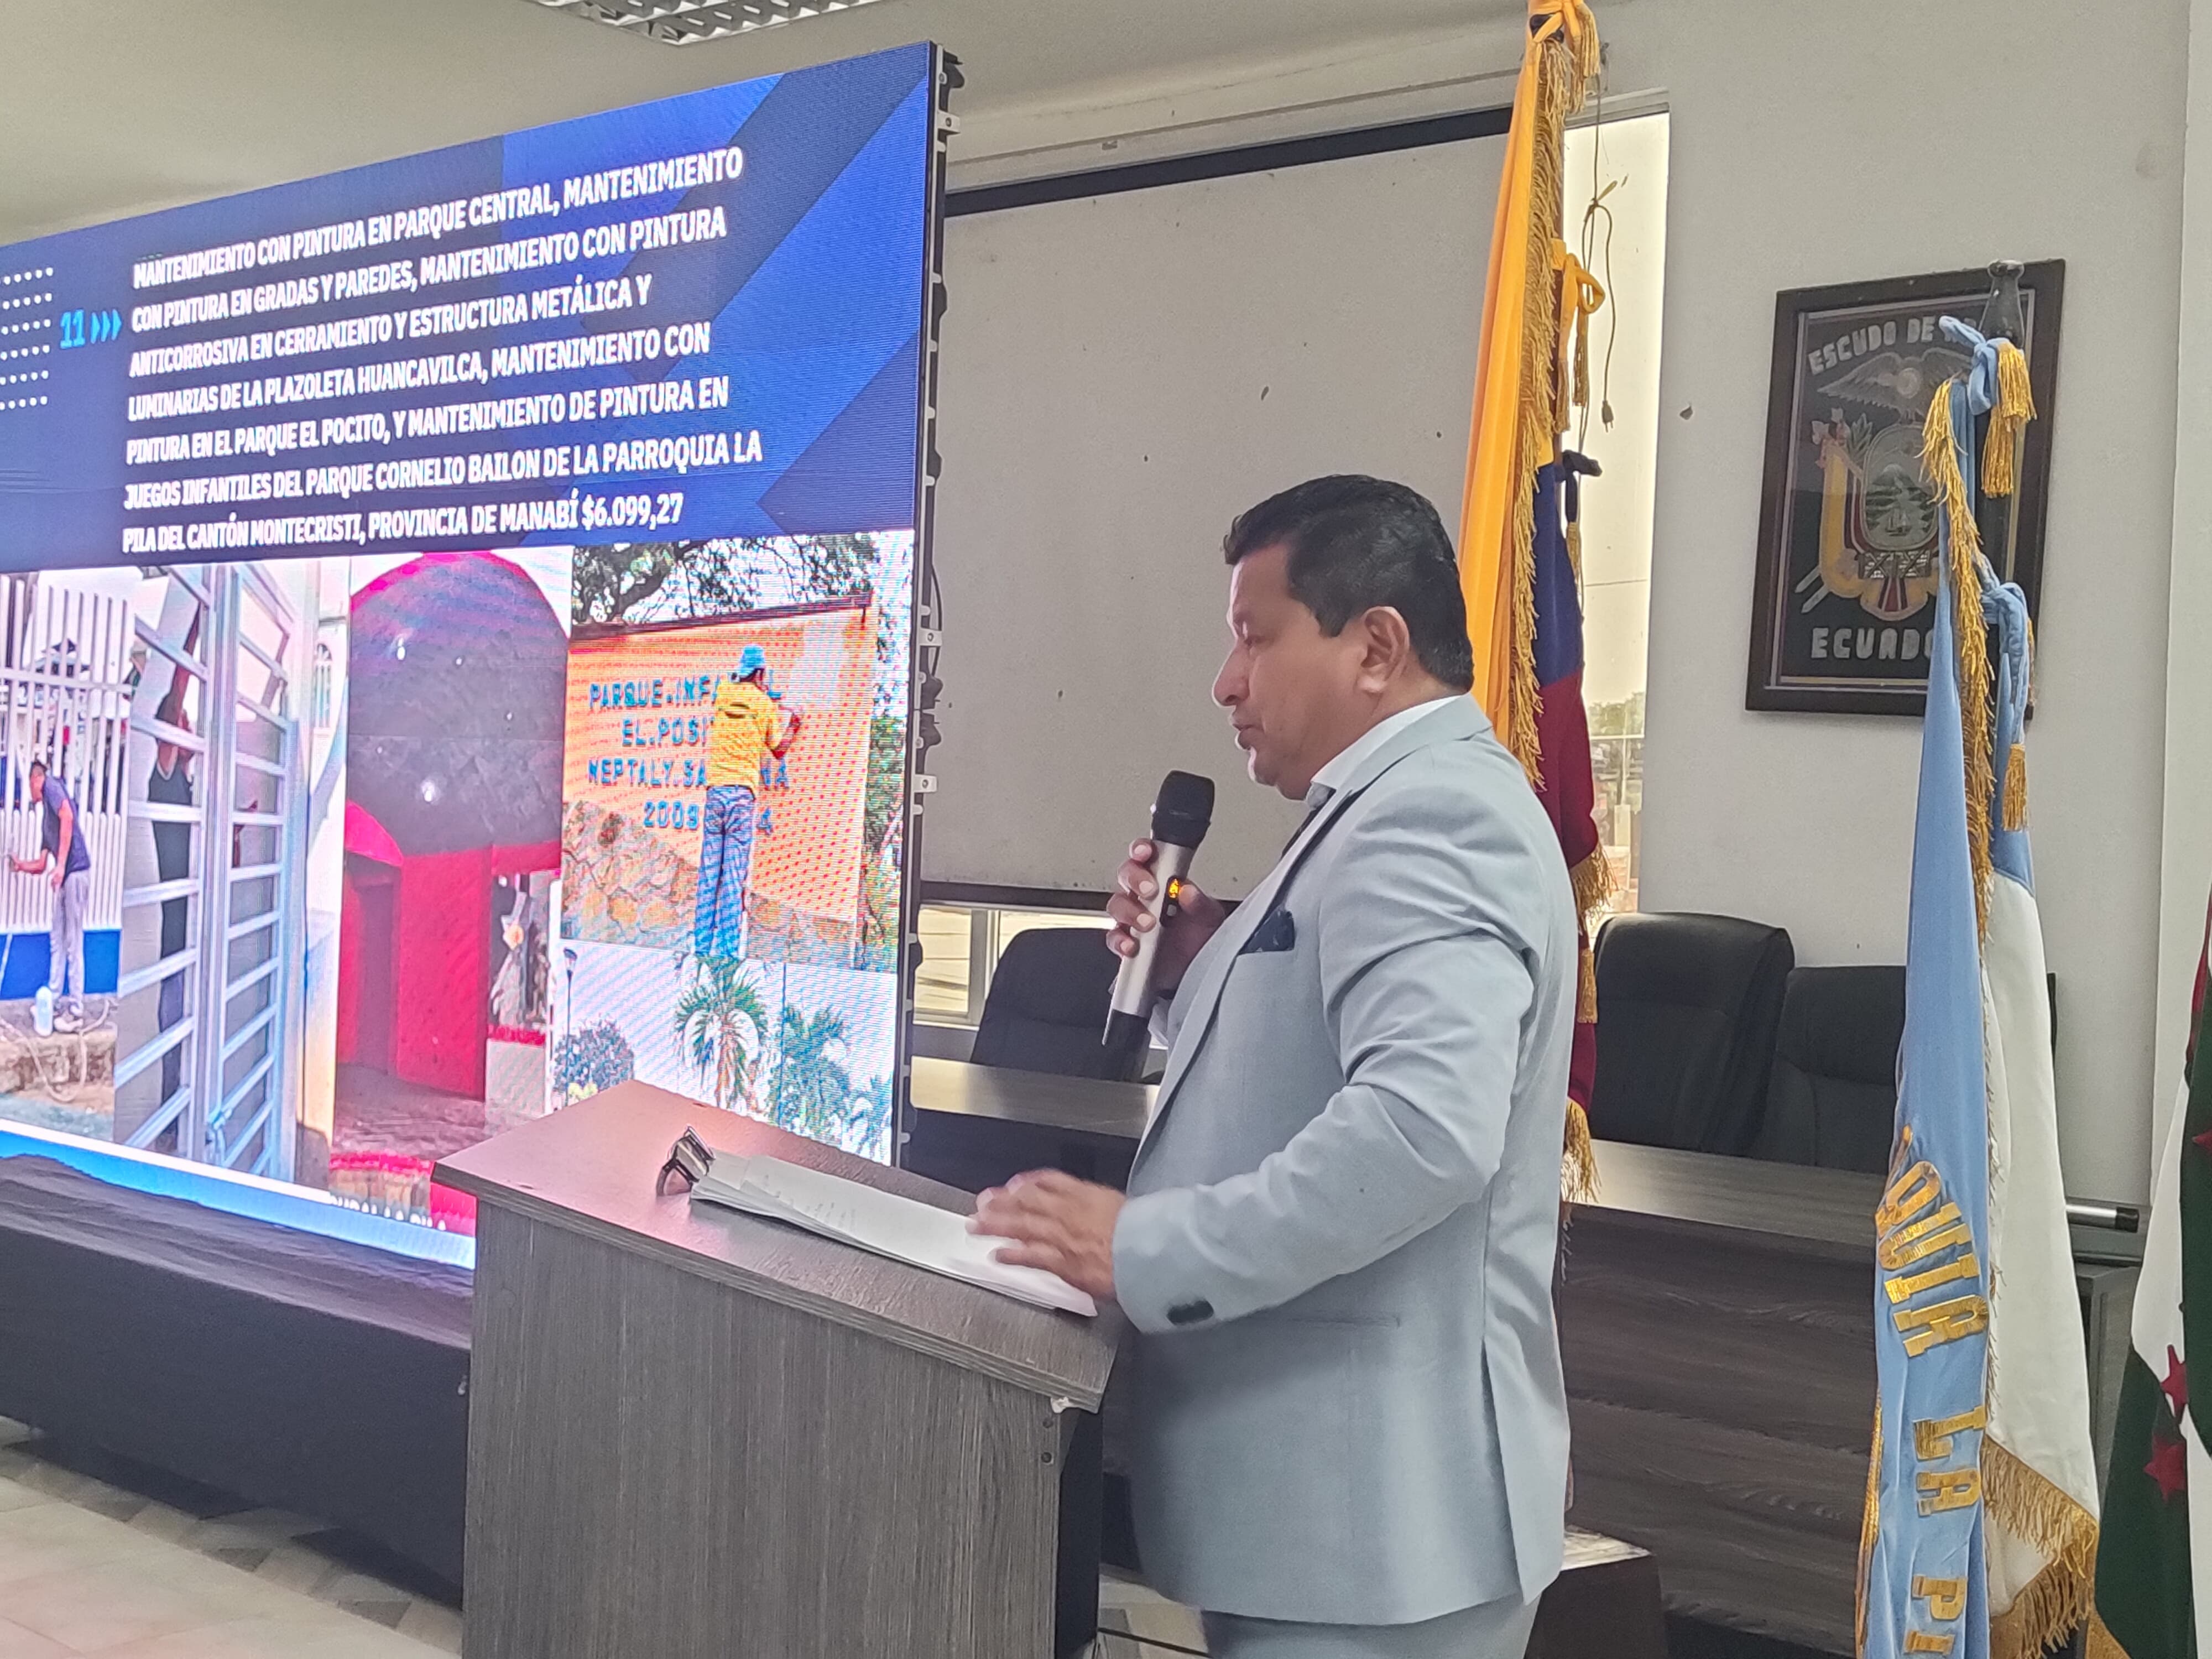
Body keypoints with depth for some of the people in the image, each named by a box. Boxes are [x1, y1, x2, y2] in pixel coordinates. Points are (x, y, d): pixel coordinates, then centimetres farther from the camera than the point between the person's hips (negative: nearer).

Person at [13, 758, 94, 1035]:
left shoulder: (51, 786, -2)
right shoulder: (45, 814, 24)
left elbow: (67, 815, -22)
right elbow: (41, 865, 28)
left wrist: (61, 864, -23)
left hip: (76, 871, -10)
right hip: (65, 877, 10)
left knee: (73, 943, -6)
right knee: (56, 939, 15)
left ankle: (77, 1012, -3)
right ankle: (54, 1002, 23)